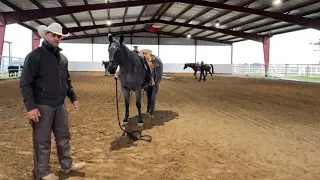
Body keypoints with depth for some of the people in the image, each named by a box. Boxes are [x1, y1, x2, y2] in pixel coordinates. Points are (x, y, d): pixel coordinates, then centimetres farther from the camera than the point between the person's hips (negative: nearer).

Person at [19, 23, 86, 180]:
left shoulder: (63, 58, 9)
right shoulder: (35, 56, -11)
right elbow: (25, 83, -15)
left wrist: (73, 97, 15)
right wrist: (30, 107, -20)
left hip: (60, 106, 7)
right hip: (42, 106, -7)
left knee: (64, 136, 16)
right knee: (42, 141, 4)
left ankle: (67, 165, 32)